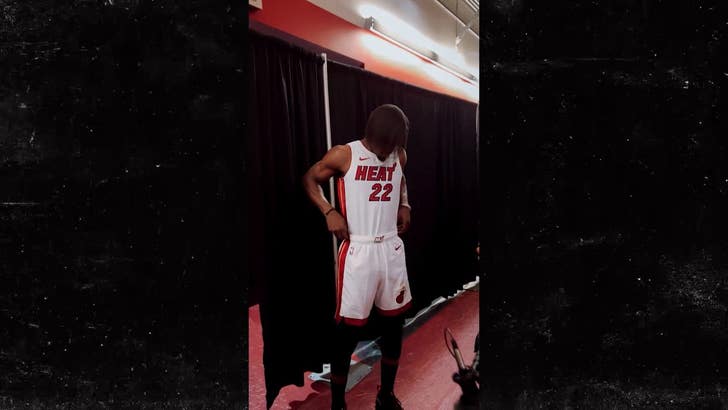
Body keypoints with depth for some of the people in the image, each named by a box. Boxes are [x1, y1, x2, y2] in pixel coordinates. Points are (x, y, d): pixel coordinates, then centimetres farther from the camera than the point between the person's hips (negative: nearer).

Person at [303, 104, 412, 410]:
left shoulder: (399, 156, 4)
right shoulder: (344, 155, -10)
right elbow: (310, 179, 2)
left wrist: (404, 205, 6)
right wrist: (329, 212, -12)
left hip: (392, 248, 5)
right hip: (357, 251, -5)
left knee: (394, 322, 13)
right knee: (348, 328, 0)